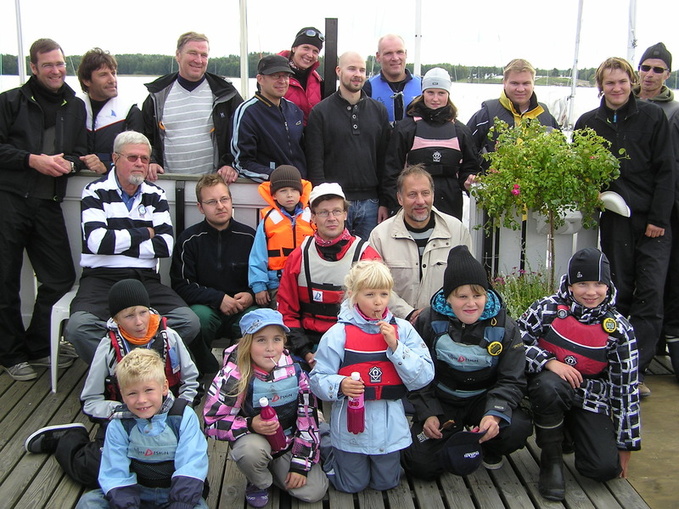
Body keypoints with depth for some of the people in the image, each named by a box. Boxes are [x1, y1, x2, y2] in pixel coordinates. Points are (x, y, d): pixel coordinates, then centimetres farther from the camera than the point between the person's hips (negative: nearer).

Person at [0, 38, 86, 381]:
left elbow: (80, 153, 16)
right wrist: (33, 160, -14)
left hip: (48, 204, 4)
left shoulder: (75, 106, 16)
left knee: (60, 278, 5)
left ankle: (38, 348, 22)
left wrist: (69, 163, -5)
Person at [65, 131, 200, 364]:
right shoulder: (96, 192, 5)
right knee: (79, 327, -33)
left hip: (146, 280, 3)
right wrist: (144, 233, 0)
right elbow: (97, 241, -12)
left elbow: (166, 246, 1)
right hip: (101, 278, -2)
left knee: (189, 322, -24)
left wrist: (119, 243, -5)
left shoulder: (155, 196, 15)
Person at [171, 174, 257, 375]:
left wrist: (251, 296, -10)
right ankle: (211, 375, -12)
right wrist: (219, 298, -14)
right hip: (206, 307, -1)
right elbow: (181, 286, -3)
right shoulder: (190, 239, 0)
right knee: (199, 316, -35)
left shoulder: (249, 236, 4)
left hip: (243, 309, 1)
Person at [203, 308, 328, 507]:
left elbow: (308, 419, -5)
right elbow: (212, 422, -18)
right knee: (251, 449, -37)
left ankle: (276, 469, 18)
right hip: (254, 440, -3)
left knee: (314, 491, -12)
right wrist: (250, 425, -35)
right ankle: (258, 483, -2)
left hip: (290, 443, 3)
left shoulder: (295, 371, -11)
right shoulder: (233, 375, -20)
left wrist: (300, 465, -8)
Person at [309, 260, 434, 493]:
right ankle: (328, 448, 39)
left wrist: (395, 346, -20)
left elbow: (424, 376, -10)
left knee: (386, 484, 18)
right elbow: (318, 378, -10)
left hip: (389, 427, 2)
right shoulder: (339, 333, -10)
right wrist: (340, 386, -30)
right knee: (352, 486, 14)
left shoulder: (403, 329, -4)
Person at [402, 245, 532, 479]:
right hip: (440, 401, 0)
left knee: (518, 428, -30)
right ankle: (454, 440, 15)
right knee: (421, 465, -19)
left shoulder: (503, 327, -8)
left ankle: (491, 451, 7)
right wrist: (427, 414, -13)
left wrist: (495, 414, -27)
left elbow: (512, 381, -8)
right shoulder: (429, 321, -9)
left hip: (484, 399, 1)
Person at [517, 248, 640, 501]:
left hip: (591, 399, 2)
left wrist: (626, 444, 1)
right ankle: (551, 458, -12)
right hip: (550, 384, -1)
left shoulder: (618, 329, -7)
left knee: (606, 468, -16)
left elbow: (625, 386, -2)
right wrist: (549, 362, -28)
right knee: (549, 386, -38)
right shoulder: (549, 308, -12)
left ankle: (572, 432, 20)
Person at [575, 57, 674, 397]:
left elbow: (666, 171, 0)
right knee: (619, 292, 4)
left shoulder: (652, 117, 3)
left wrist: (659, 218, -6)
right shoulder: (588, 123, 7)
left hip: (652, 219, -1)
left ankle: (636, 370, -1)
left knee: (650, 293, -5)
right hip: (614, 220, 1)